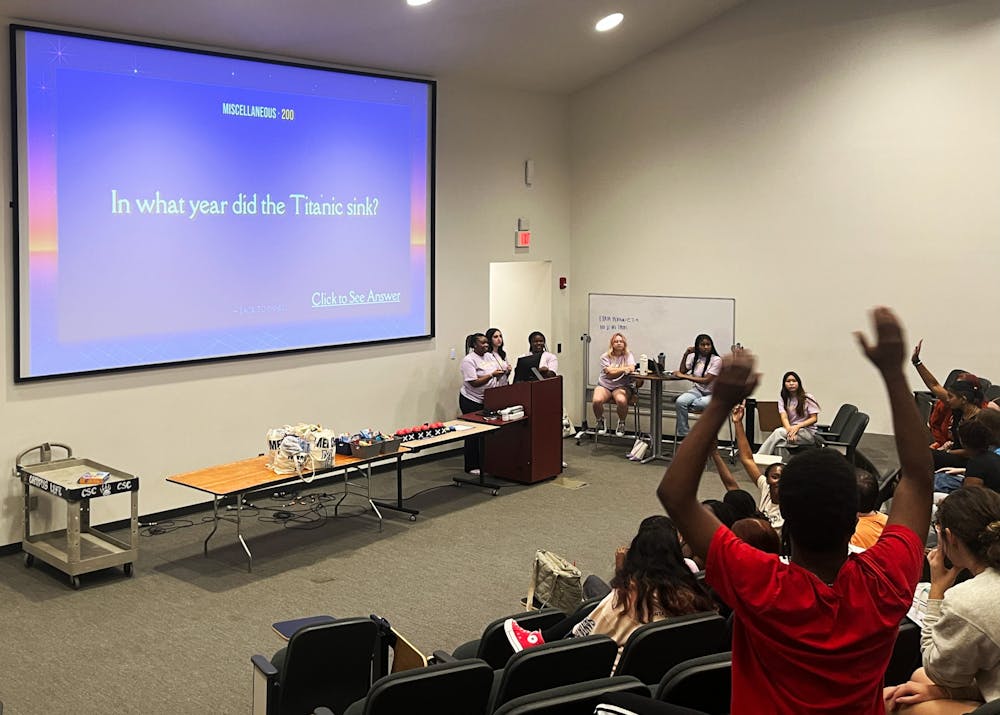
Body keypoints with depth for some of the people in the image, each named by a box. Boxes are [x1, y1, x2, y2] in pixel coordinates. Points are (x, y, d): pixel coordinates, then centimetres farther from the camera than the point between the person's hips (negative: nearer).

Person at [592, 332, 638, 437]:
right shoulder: (605, 357, 3)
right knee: (597, 400, -31)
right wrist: (624, 369, -11)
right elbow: (610, 372, -11)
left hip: (621, 386, 0)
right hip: (604, 385, 0)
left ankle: (621, 423, -4)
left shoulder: (628, 356, 7)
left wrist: (616, 370, -17)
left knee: (621, 400, -36)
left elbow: (631, 369, -11)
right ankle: (600, 421, 3)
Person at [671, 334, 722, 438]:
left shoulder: (716, 360, -12)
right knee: (680, 401, -26)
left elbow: (706, 380, -19)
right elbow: (682, 371, 2)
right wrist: (686, 354, -7)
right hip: (698, 390, 5)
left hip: (712, 393, -5)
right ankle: (683, 434, -16)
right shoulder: (694, 357, 7)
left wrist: (684, 376, -20)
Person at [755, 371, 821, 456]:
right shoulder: (783, 400, 10)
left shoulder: (808, 398, 2)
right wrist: (789, 429, -27)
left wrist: (797, 426, -17)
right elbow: (784, 417, -6)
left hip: (808, 433, -3)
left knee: (778, 432, -31)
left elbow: (814, 418, -2)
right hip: (791, 429, 3)